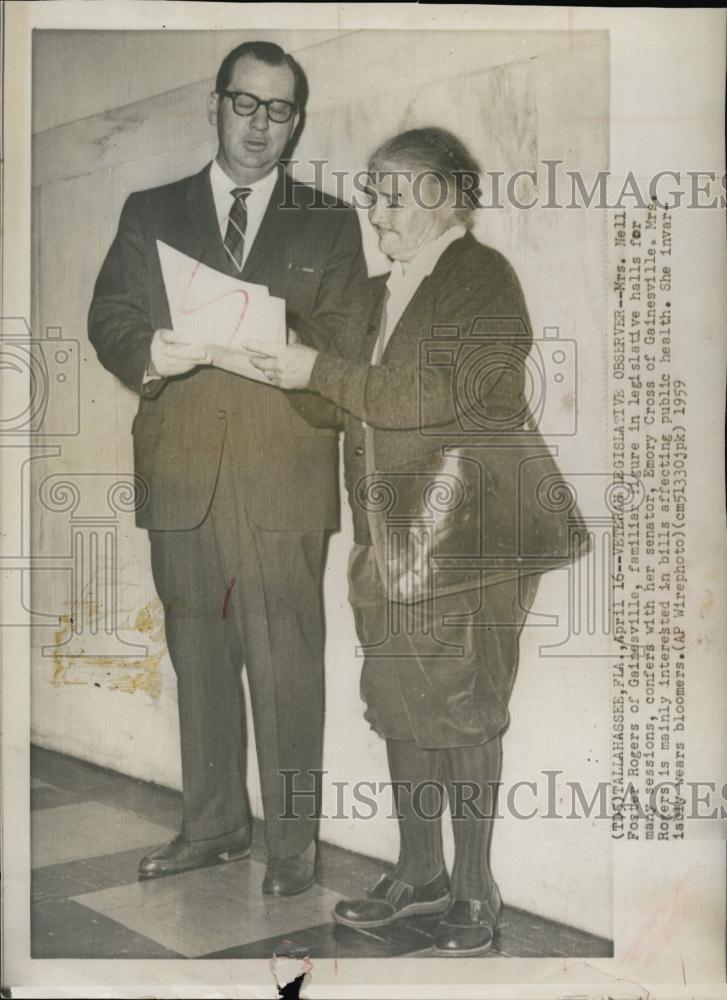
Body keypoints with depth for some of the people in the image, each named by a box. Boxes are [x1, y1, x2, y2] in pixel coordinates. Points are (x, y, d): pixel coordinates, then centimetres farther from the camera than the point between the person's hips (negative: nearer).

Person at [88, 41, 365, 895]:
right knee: (197, 660, 11)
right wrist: (146, 353, -17)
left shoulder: (330, 225, 12)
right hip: (180, 474, 2)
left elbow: (345, 343, 3)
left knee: (287, 666, -2)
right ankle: (213, 825, 27)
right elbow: (109, 317, 6)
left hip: (284, 480, -2)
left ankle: (293, 841, 14)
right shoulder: (149, 213, 15)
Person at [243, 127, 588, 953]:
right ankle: (419, 871, 26)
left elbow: (427, 393, -20)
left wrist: (317, 370, -17)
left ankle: (474, 890, 15)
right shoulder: (378, 295, 17)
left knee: (460, 708, 0)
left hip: (469, 533, -7)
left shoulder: (483, 279, -8)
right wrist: (283, 364, 5)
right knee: (399, 700, 11)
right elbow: (350, 406, 21)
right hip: (393, 535, 8)